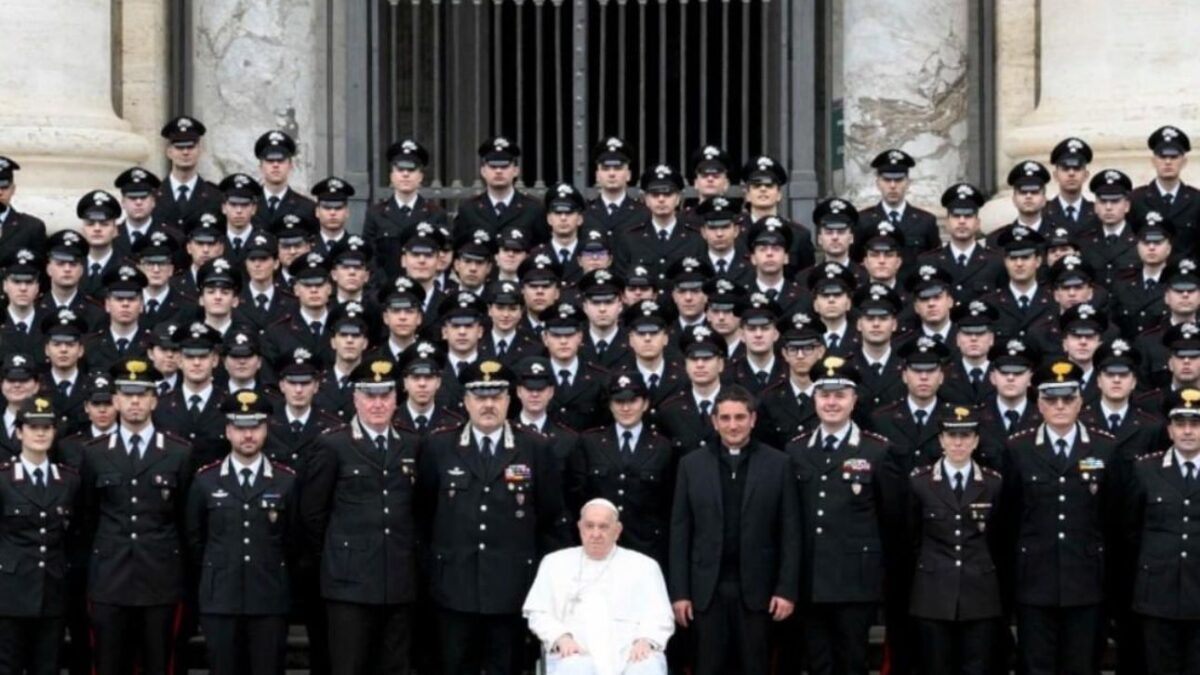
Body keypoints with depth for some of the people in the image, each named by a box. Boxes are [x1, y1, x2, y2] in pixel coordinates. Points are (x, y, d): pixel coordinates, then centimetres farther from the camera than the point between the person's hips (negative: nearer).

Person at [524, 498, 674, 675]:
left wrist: (645, 639, -10)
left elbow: (660, 616, 12)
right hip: (577, 653, 0)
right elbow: (538, 613, 14)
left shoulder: (644, 566, 20)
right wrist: (561, 637, -7)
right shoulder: (555, 563, 21)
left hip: (631, 653, 0)